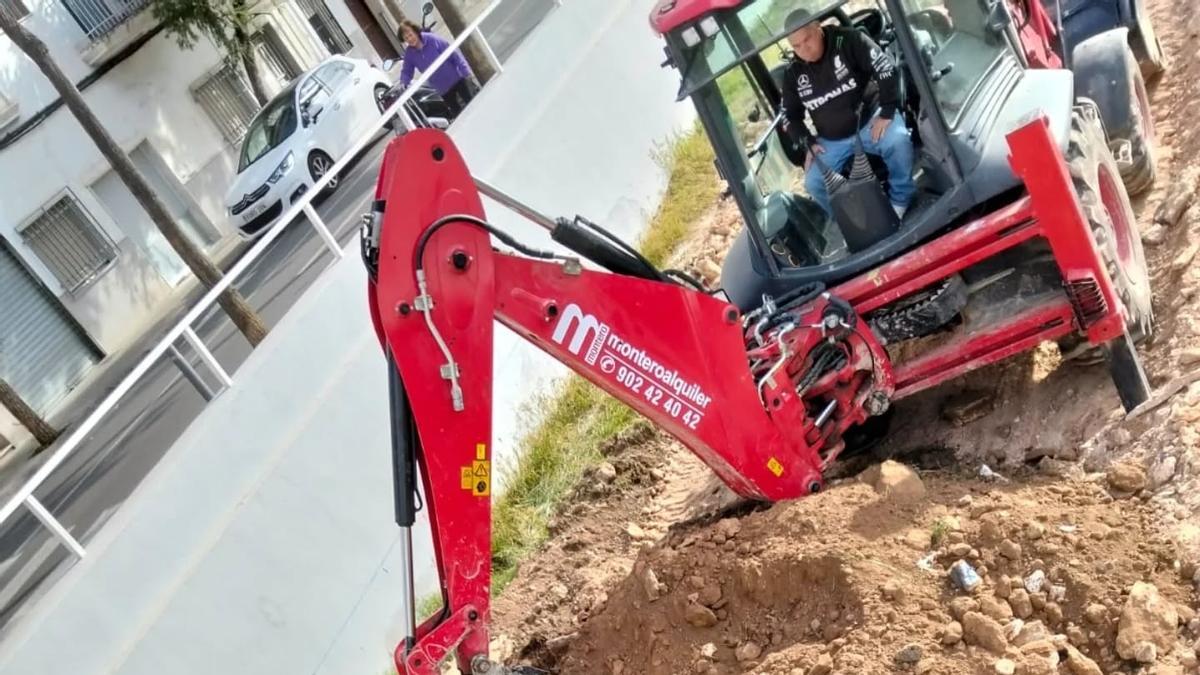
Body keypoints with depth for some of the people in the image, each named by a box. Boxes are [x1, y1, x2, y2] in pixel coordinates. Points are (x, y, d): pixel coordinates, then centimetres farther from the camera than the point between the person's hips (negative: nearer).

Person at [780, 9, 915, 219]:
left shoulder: (849, 40, -15)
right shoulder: (793, 72, -2)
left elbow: (887, 70, -17)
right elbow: (790, 114, 11)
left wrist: (886, 113, -20)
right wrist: (808, 143, -1)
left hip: (869, 120, -4)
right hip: (831, 141, 4)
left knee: (897, 140, -33)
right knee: (813, 183, -12)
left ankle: (900, 200, -11)